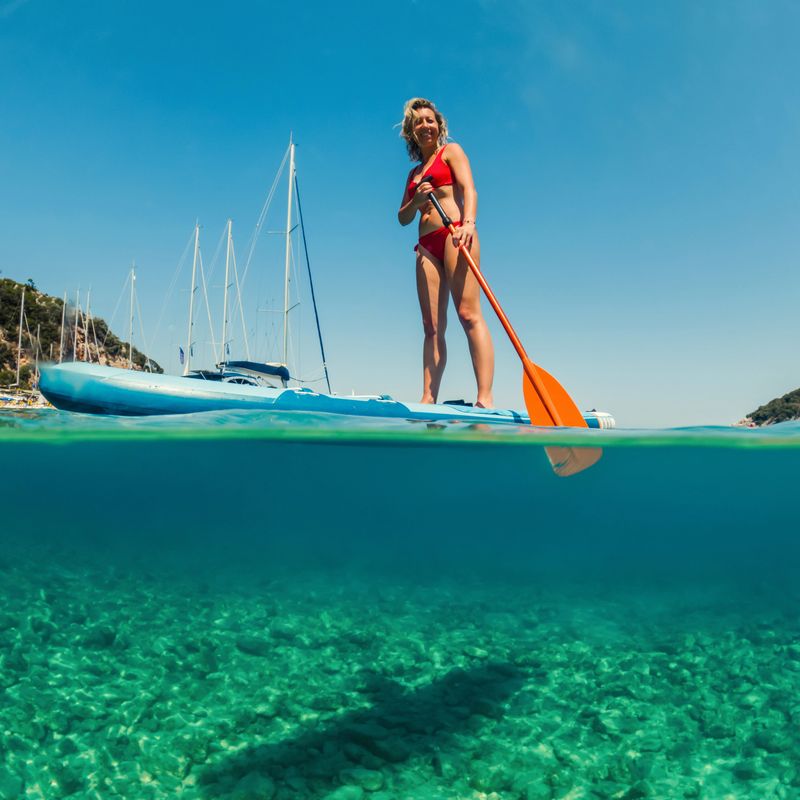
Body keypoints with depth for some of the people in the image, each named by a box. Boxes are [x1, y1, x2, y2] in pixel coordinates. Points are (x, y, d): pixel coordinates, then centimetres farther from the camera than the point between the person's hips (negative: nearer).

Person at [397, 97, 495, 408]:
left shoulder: (451, 151, 12)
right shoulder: (414, 173, 28)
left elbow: (468, 188, -5)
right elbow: (403, 218, 24)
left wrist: (469, 222, -25)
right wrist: (416, 201, 1)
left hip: (455, 234, -6)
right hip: (426, 245, 6)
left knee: (469, 314, -19)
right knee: (432, 326, -2)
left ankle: (485, 399, -27)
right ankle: (428, 400, -6)